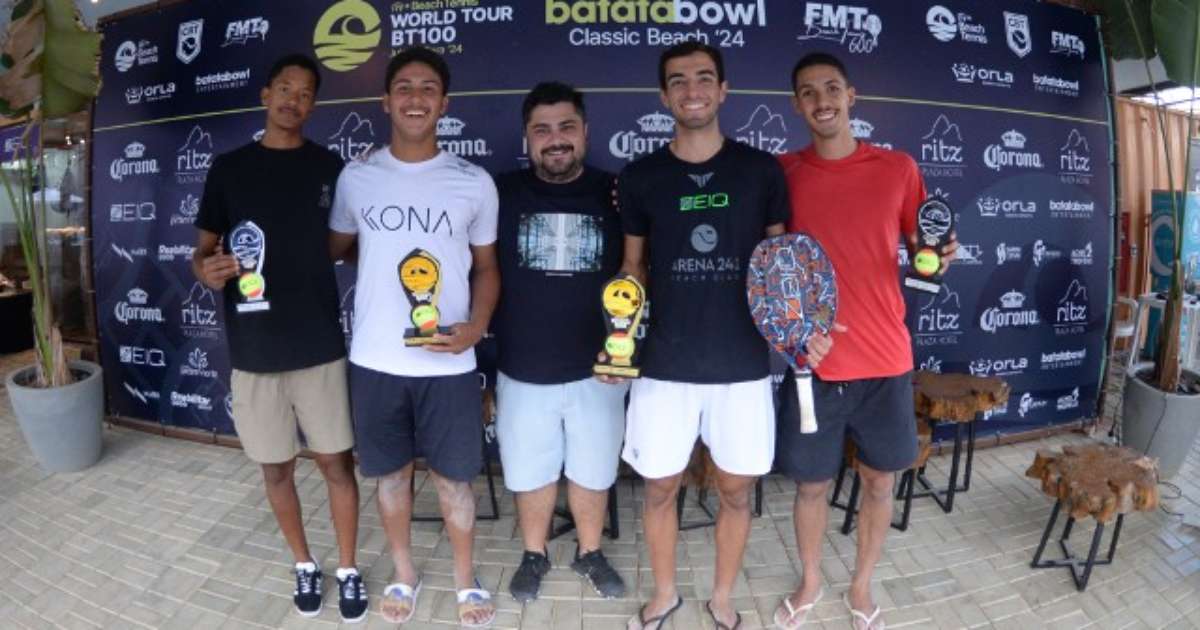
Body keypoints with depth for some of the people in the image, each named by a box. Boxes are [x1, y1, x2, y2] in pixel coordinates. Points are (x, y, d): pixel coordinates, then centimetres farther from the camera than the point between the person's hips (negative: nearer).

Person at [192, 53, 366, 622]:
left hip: (321, 346, -1)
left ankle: (348, 569, 26)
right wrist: (207, 271, -14)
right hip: (254, 352, 1)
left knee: (337, 463, 7)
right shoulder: (228, 168, 4)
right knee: (276, 468, 14)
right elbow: (202, 250, 7)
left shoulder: (331, 167, 2)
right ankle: (304, 565, 35)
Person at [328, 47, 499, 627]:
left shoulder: (474, 183, -1)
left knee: (452, 476, 10)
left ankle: (465, 578, 34)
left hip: (448, 363, -1)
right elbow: (334, 249, 17)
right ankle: (404, 574, 39)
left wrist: (475, 327, -10)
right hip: (374, 360, 2)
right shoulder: (356, 177, 3)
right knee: (391, 473, 16)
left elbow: (486, 267, 3)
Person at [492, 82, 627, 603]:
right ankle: (534, 554, 41)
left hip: (595, 367, 0)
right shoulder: (502, 193, -4)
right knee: (531, 471, 17)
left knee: (592, 470, 17)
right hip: (523, 368, 0)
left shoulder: (615, 193, -4)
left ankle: (590, 552, 41)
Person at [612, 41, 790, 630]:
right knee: (659, 488, 11)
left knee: (736, 491, 13)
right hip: (665, 365, 0)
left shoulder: (761, 170, 0)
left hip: (743, 364, 0)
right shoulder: (639, 177, 1)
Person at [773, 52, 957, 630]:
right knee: (810, 484, 11)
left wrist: (938, 257, -11)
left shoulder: (898, 167, 2)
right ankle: (810, 583, 37)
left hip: (886, 361, 2)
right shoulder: (783, 172, -1)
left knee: (879, 481, 14)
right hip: (814, 361, -1)